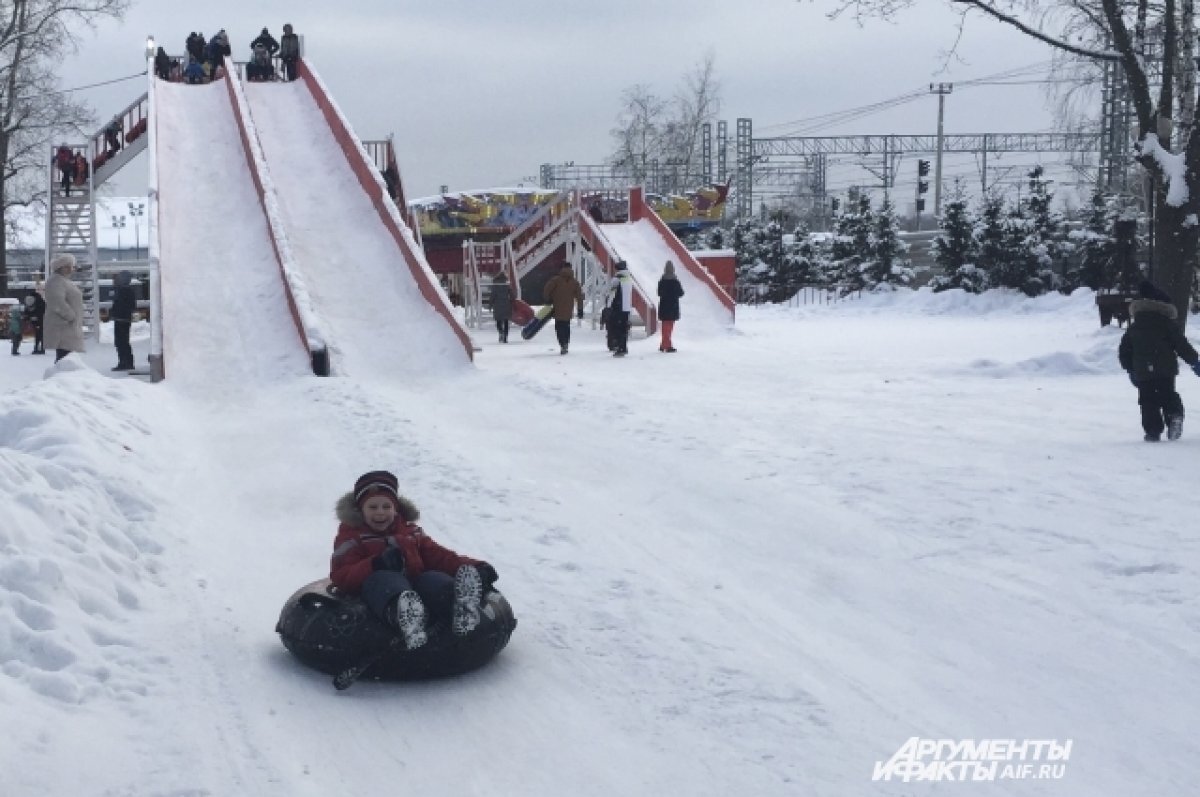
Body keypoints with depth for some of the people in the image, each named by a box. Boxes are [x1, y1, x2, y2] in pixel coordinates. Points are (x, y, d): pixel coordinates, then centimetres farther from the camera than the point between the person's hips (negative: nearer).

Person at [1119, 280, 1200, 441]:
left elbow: (1124, 351, 13)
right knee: (1168, 395, 13)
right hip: (1166, 370, -1)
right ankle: (1174, 415, -16)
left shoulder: (1133, 328, 9)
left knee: (1148, 400, 6)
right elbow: (1181, 345, -3)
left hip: (1142, 372, 1)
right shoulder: (1168, 323, 1)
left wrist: (1130, 368, 25)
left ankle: (1153, 431, -3)